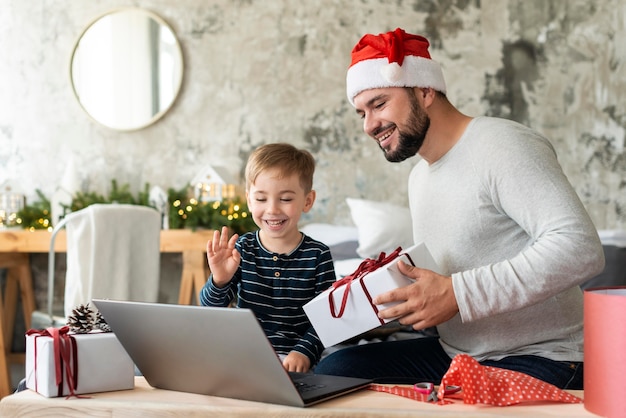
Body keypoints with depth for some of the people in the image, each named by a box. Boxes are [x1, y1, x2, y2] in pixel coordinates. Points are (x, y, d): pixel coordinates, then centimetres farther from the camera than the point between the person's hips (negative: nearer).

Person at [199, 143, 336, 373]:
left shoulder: (318, 255, -2)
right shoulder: (241, 249, 1)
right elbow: (210, 306, -2)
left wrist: (304, 352, -17)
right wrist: (219, 281, -23)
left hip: (291, 358, -1)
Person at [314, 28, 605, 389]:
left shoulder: (502, 146, -14)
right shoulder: (420, 176, 16)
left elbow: (581, 249, -26)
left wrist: (457, 294, -28)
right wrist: (387, 293, 0)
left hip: (538, 360, -8)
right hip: (453, 353, 8)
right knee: (331, 372, -10)